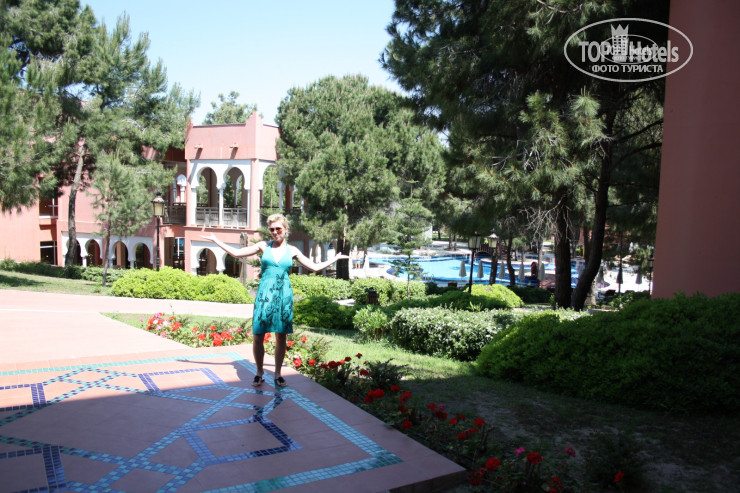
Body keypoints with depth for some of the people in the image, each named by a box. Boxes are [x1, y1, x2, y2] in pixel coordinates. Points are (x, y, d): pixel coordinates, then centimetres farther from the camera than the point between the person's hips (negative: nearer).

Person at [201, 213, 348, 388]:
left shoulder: (292, 251, 8)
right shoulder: (264, 246, 7)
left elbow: (315, 267, 14)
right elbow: (236, 252, 10)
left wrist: (336, 258, 14)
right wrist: (215, 240, 10)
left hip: (283, 296, 1)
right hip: (264, 294, 0)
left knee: (281, 337, 5)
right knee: (258, 336, -3)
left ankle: (278, 374, 19)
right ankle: (259, 372, 16)